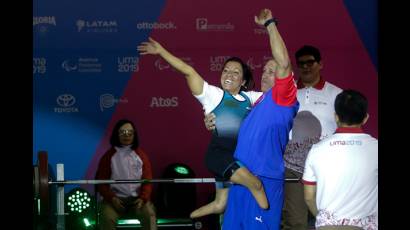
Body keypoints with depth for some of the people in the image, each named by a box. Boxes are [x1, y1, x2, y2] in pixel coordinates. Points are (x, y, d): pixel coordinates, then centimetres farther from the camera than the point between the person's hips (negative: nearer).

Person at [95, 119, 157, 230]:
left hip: (137, 198, 1)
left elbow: (147, 180, 8)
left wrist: (143, 198, -10)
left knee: (149, 215, -28)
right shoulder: (109, 155, 4)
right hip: (116, 198, -1)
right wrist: (111, 197, -12)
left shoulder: (141, 155, 9)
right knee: (107, 217, -31)